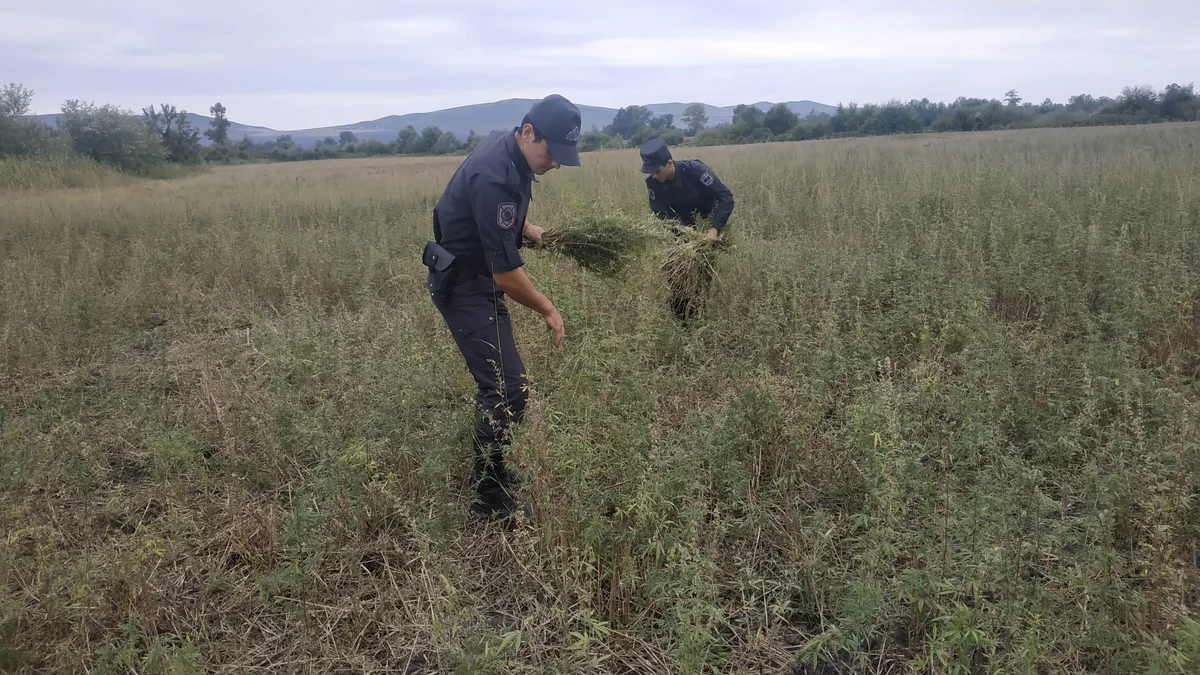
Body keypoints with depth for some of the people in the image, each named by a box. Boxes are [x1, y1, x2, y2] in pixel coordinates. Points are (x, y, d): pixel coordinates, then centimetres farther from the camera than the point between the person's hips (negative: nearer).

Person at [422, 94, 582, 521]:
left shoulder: (508, 149, 2)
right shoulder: (495, 179, -30)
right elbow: (506, 271, -27)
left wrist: (529, 230, 6)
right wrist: (548, 311, -13)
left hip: (477, 278, 10)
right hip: (466, 287, -10)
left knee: (498, 380, 17)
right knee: (509, 388, -12)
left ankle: (490, 472, 32)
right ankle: (490, 498, 0)